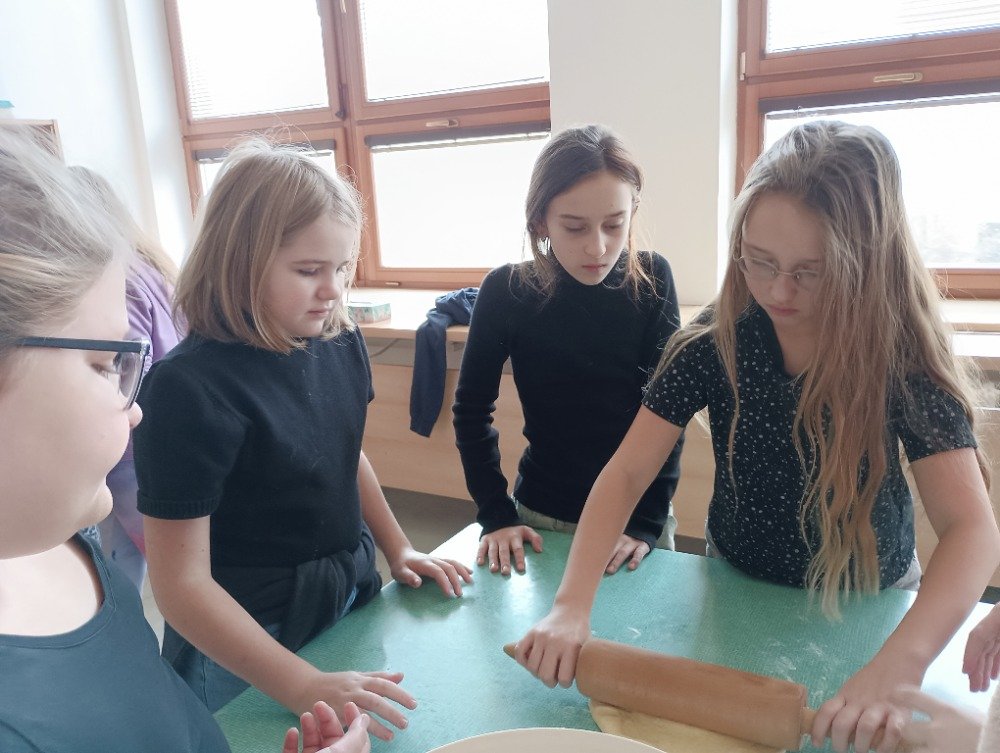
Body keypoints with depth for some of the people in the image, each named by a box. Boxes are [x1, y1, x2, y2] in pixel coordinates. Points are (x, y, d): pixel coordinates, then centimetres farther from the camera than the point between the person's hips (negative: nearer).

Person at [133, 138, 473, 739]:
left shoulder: (341, 344, -8)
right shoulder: (189, 387, -25)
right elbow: (182, 582, -23)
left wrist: (398, 548, 4)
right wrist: (303, 687, -27)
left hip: (350, 600, 6)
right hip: (243, 641, -6)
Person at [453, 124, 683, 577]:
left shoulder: (650, 281, -12)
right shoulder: (507, 292, -15)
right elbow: (471, 409, -5)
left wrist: (648, 518, -14)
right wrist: (496, 513, -8)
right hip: (542, 517, 0)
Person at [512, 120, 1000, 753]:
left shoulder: (902, 355, -25)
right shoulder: (718, 340, -22)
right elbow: (627, 472, -25)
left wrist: (898, 664, -51)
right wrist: (572, 605, -38)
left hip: (866, 604, -1)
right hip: (737, 585, 2)